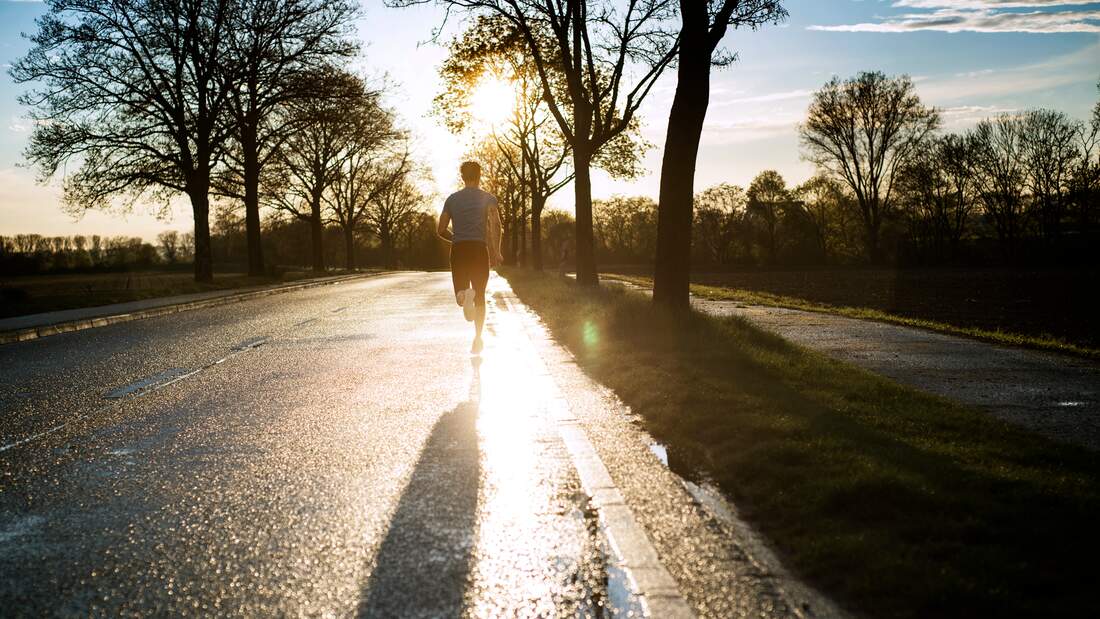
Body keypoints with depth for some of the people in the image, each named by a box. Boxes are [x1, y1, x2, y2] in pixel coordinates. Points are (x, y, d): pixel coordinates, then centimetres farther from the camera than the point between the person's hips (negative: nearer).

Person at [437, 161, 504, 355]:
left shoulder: (452, 198, 10)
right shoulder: (488, 198, 3)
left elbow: (441, 230, 8)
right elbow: (495, 223, -15)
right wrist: (496, 250, -17)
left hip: (458, 250, 1)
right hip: (479, 249, -1)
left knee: (461, 298, 6)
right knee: (480, 297, 12)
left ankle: (465, 295, -32)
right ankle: (478, 338, 6)